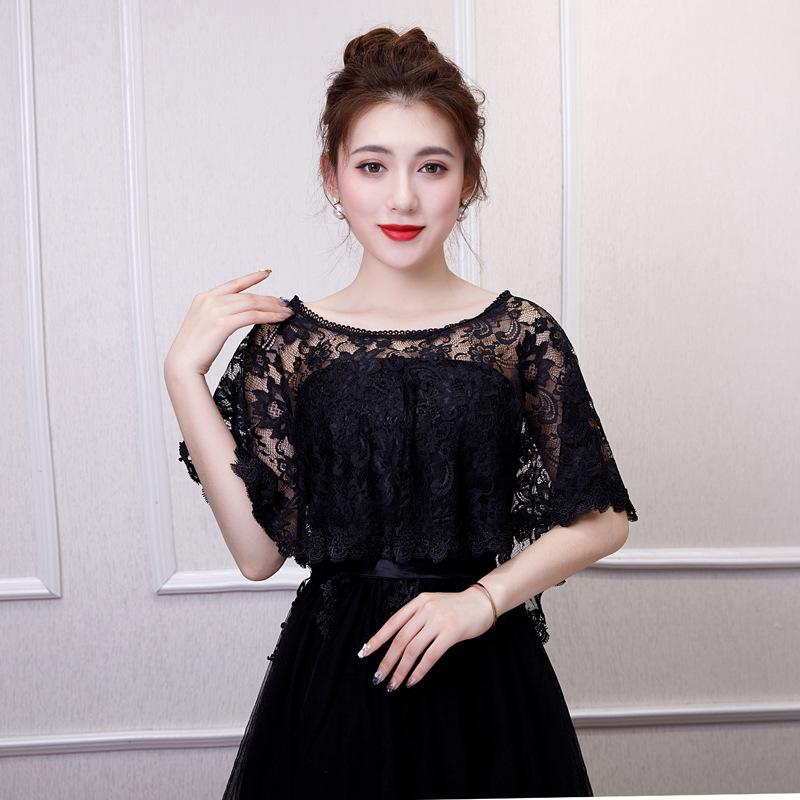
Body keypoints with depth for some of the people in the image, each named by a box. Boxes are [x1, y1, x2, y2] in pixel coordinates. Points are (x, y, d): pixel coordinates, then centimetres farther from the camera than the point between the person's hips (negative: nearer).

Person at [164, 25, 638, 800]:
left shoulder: (521, 334, -4)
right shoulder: (287, 340, -3)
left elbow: (603, 520, 0)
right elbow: (260, 550, -9)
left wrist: (483, 599, -13)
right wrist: (184, 372, -12)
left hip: (486, 677, 0)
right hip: (333, 671, 0)